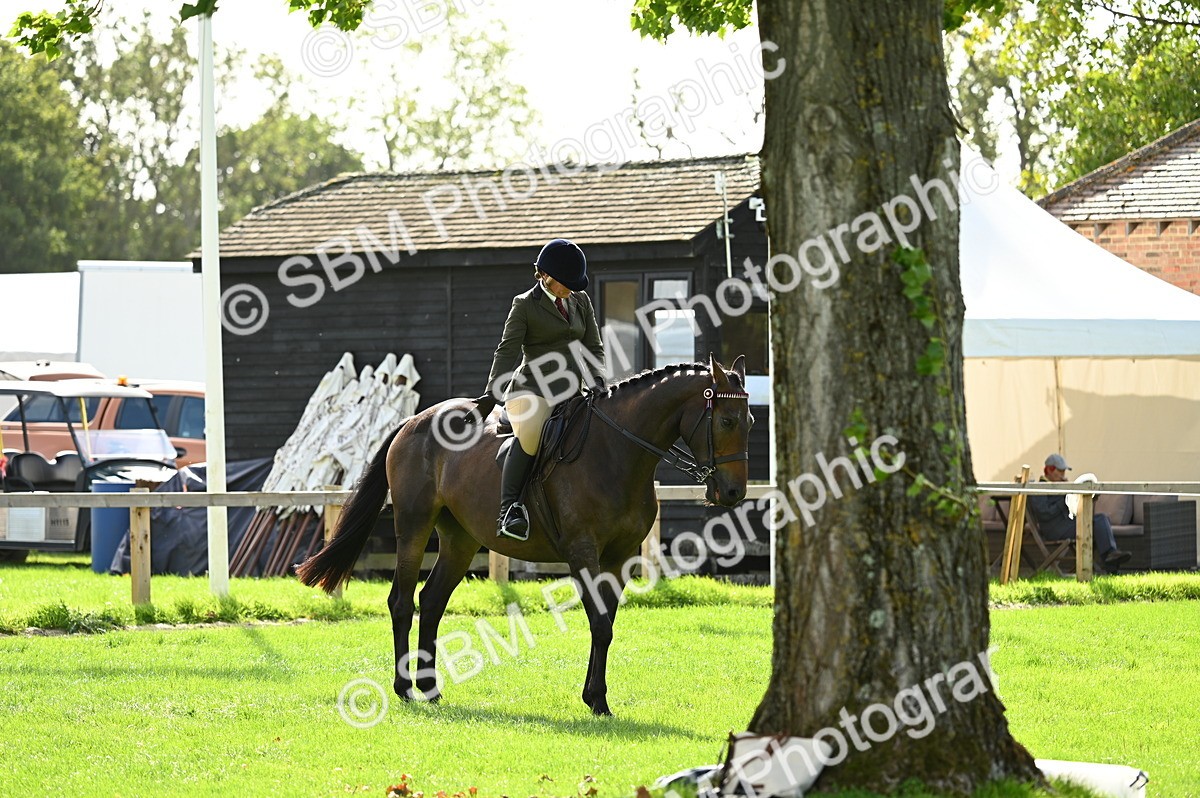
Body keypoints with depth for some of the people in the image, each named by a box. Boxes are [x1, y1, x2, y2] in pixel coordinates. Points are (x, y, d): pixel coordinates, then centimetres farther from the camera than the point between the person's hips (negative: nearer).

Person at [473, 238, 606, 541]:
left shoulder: (581, 301, 16)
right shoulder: (525, 305, 1)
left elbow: (594, 346, 16)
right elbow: (507, 351, -5)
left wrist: (596, 379, -5)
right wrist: (492, 394, -16)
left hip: (571, 392, 7)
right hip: (533, 390, -7)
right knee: (530, 436, -33)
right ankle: (509, 509, -37)